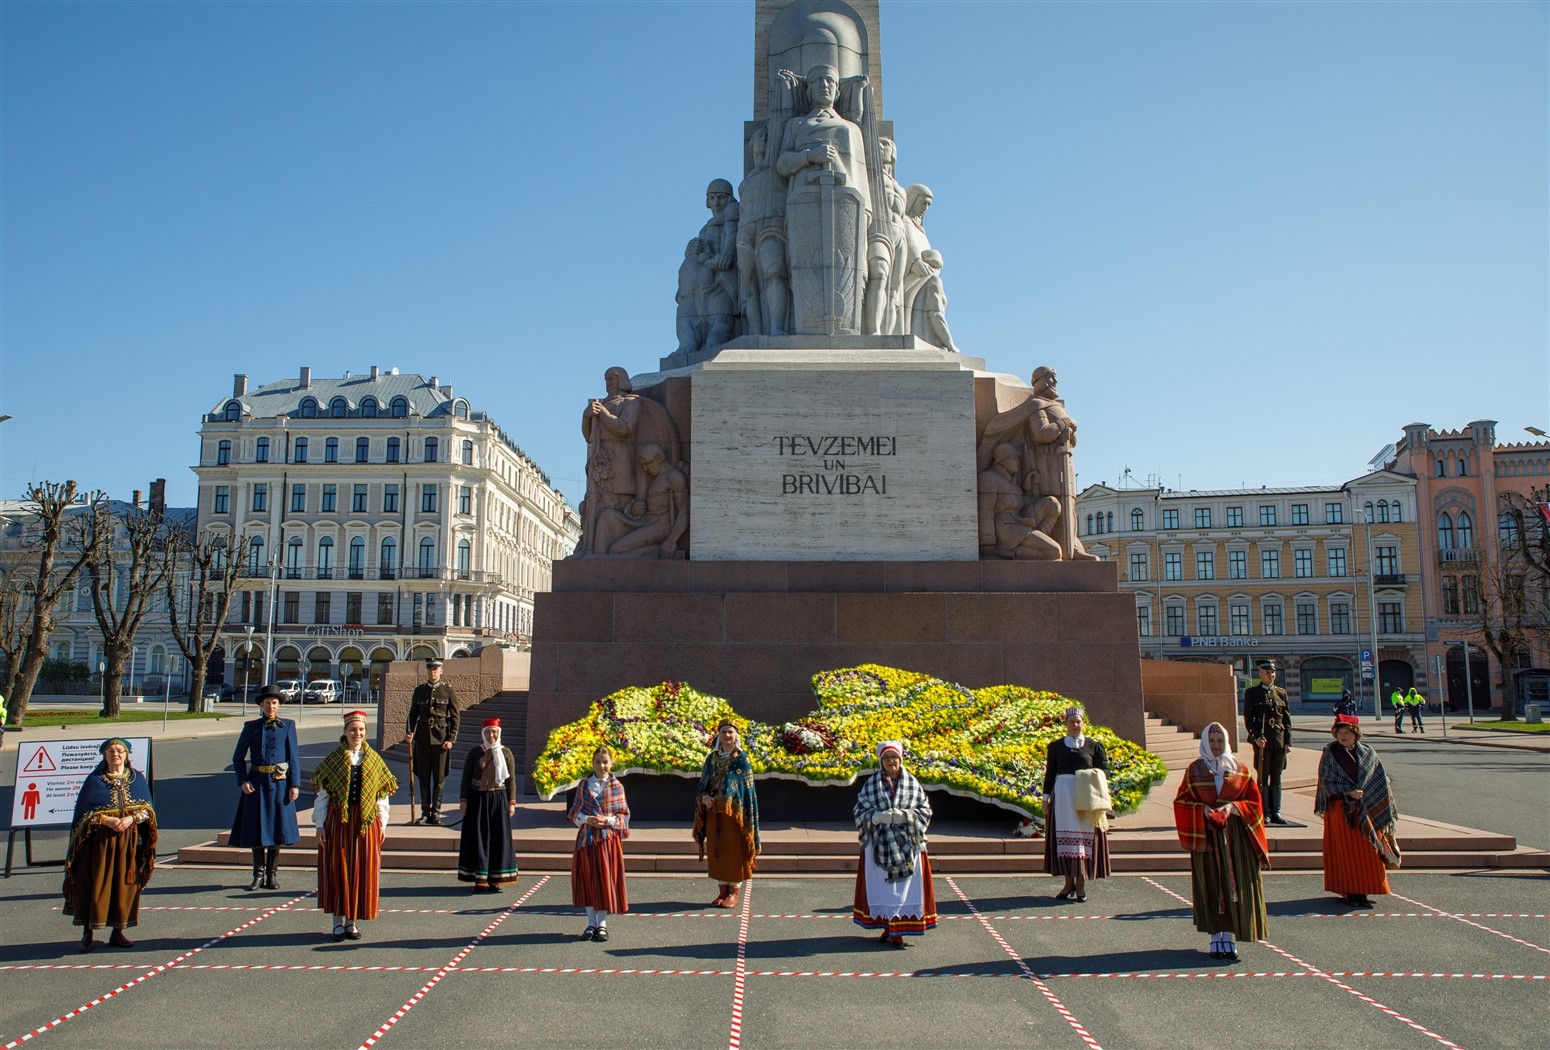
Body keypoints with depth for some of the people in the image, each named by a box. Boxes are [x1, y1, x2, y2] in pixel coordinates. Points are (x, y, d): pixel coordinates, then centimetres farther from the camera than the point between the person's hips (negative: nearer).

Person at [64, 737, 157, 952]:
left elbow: (147, 810, 6)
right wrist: (106, 820, -17)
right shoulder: (94, 780, 2)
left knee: (125, 885, 2)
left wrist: (130, 819, -13)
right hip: (100, 841, -2)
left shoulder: (138, 778, 8)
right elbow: (84, 812, -1)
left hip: (129, 841, 2)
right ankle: (87, 932, 5)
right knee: (97, 884, -4)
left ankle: (118, 932, 11)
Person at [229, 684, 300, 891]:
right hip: (256, 783, 0)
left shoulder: (288, 726, 4)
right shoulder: (251, 727, 4)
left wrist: (295, 784, -5)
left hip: (279, 783, 0)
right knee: (256, 828, 2)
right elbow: (238, 757, 7)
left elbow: (294, 757, 2)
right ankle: (259, 873, 15)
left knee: (277, 827, 3)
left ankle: (272, 874, 14)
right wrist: (243, 781, -7)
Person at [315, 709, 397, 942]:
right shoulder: (332, 759, 1)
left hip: (366, 822, 1)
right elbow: (322, 794, 2)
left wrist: (382, 824, 4)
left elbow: (382, 796, 8)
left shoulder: (374, 760, 6)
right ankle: (338, 921, 13)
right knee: (337, 869, 2)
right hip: (338, 821, -1)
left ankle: (353, 921, 15)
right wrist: (320, 825, -3)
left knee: (362, 871, 4)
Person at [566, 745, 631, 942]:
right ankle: (591, 923, 14)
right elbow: (574, 812, 7)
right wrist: (587, 819, -11)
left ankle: (602, 923, 12)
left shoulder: (616, 787, 2)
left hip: (608, 839, -1)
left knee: (606, 879, 1)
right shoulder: (584, 785, 5)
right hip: (587, 837, 1)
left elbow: (624, 814, 3)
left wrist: (609, 820, -14)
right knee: (587, 880, 4)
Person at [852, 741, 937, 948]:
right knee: (880, 886, 3)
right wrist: (879, 817, -18)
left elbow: (925, 811, 3)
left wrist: (905, 816, -14)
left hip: (907, 846, 0)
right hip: (879, 844, 0)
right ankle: (888, 927, 16)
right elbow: (860, 811, 0)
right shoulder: (871, 783, 4)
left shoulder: (912, 783, 5)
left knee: (904, 886, 0)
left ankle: (898, 932, 7)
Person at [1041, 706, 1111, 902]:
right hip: (1062, 795, 1)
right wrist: (1046, 797, 6)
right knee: (1064, 837, 2)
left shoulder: (1093, 746, 5)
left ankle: (1081, 883, 5)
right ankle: (1069, 882, 10)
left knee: (1084, 836, -2)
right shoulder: (1055, 746, 8)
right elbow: (1050, 773, 10)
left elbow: (1105, 770, 7)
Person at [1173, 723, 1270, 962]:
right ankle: (1217, 939, 7)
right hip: (1206, 836, -1)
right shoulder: (1195, 770, 5)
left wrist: (1233, 807, -10)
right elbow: (1182, 801, 4)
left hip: (1235, 836, 1)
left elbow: (1253, 800, 7)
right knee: (1211, 886, 0)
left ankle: (1229, 938, 3)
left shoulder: (1239, 769, 8)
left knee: (1234, 885, -3)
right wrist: (1203, 810, -12)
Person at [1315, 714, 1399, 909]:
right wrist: (1349, 792, -17)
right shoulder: (1330, 753, -1)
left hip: (1367, 810, 2)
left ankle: (1364, 890, 11)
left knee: (1367, 850, 1)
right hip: (1340, 810, -2)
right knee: (1345, 851, 0)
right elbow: (1327, 781, -6)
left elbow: (1381, 782, 8)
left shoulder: (1368, 754, 5)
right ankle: (1350, 892, 6)